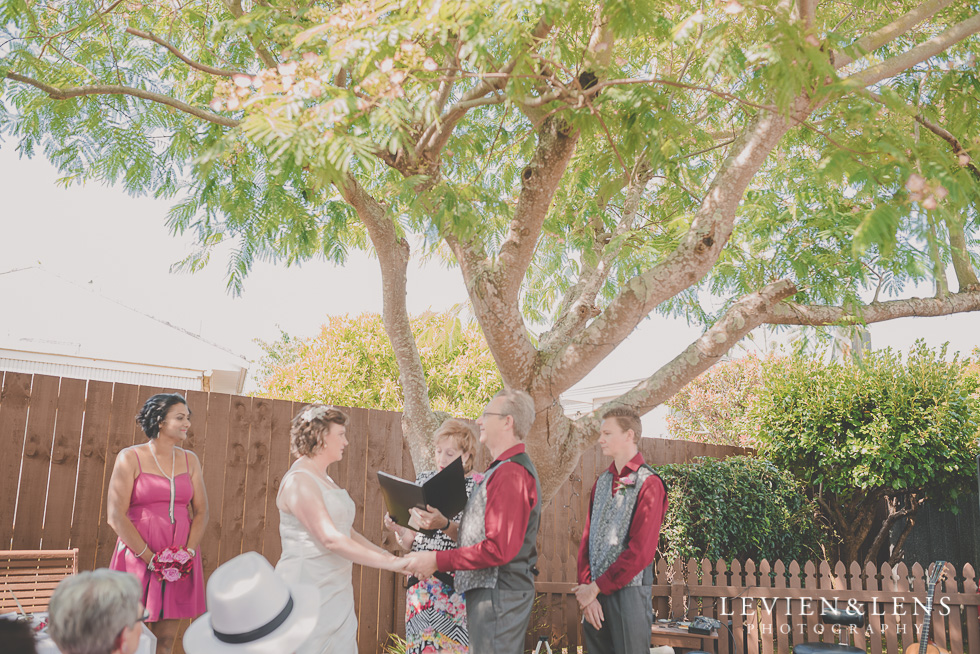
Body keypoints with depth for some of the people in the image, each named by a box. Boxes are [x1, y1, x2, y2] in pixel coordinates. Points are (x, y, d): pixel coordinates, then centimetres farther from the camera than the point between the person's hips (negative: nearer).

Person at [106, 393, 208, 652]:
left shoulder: (189, 460, 10)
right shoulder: (130, 458, -3)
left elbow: (201, 511, 9)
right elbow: (116, 517, -9)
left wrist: (189, 552, -7)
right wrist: (150, 558, -13)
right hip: (138, 558, -4)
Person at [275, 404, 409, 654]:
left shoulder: (325, 481, 16)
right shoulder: (299, 481, -14)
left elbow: (348, 534, 16)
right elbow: (330, 539, -22)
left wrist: (392, 557, 6)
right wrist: (388, 563, -21)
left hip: (337, 593, 9)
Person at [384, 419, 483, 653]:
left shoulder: (479, 484, -3)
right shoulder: (424, 479, 11)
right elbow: (410, 542, 14)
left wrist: (444, 525, -31)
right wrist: (399, 528, -7)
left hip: (459, 585, -4)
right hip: (422, 580, 4)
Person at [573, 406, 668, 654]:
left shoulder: (648, 483, -9)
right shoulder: (601, 482, 12)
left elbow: (640, 552, -15)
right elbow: (587, 538, 8)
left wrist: (596, 587, -12)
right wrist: (586, 588, -4)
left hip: (628, 589, -6)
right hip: (594, 593, 6)